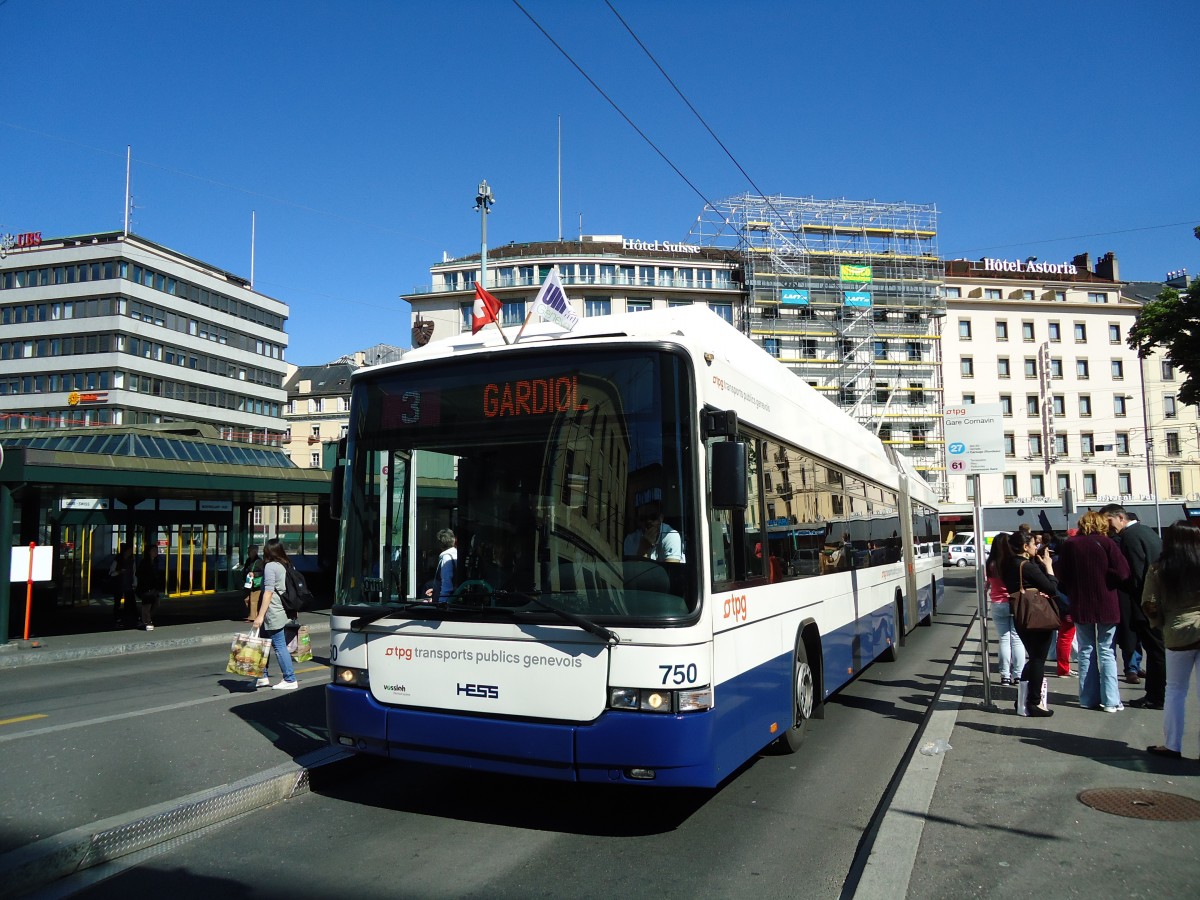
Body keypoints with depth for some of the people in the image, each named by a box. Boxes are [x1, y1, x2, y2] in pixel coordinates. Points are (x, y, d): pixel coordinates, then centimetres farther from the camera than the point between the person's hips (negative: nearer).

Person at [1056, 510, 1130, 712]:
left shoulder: (1069, 545, 0)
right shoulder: (1106, 543, -8)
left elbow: (1062, 577, 3)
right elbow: (1123, 572, -13)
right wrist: (1103, 577, 4)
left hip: (1080, 606, 2)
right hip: (1106, 605, -2)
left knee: (1086, 651, 10)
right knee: (1106, 652, 4)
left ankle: (1088, 699, 12)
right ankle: (1110, 701, 2)